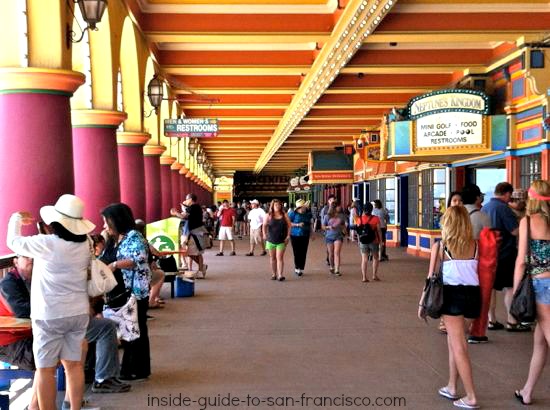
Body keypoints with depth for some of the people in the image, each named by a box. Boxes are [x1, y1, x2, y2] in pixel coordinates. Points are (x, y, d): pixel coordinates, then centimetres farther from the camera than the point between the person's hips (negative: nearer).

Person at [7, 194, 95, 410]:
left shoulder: (47, 244, -17)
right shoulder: (85, 244, -2)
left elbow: (14, 242, -2)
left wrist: (17, 218, 18)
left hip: (50, 316, -5)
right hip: (79, 313, 6)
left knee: (45, 368, 4)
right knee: (73, 364, 12)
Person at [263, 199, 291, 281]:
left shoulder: (284, 215, 2)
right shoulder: (268, 215, 1)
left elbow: (289, 226, 4)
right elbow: (264, 225, 1)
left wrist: (288, 236, -3)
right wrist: (264, 234, -12)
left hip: (281, 241, -2)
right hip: (271, 240, 2)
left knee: (279, 257, -9)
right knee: (272, 258, 10)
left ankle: (280, 275, -12)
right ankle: (274, 274, 21)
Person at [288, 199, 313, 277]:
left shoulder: (308, 213, 5)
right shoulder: (293, 213, -8)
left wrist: (311, 234, 17)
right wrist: (298, 225, -18)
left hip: (305, 236, 4)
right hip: (295, 236, -3)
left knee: (303, 253, 2)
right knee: (297, 253, -3)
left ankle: (301, 269, 9)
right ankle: (297, 268, 11)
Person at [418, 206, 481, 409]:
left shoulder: (440, 246, -4)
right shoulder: (475, 245, 2)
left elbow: (431, 277, -4)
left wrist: (422, 303, 4)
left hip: (452, 294, -4)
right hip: (473, 293, 4)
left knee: (458, 346, 3)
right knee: (454, 340, 21)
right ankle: (452, 387, 28)